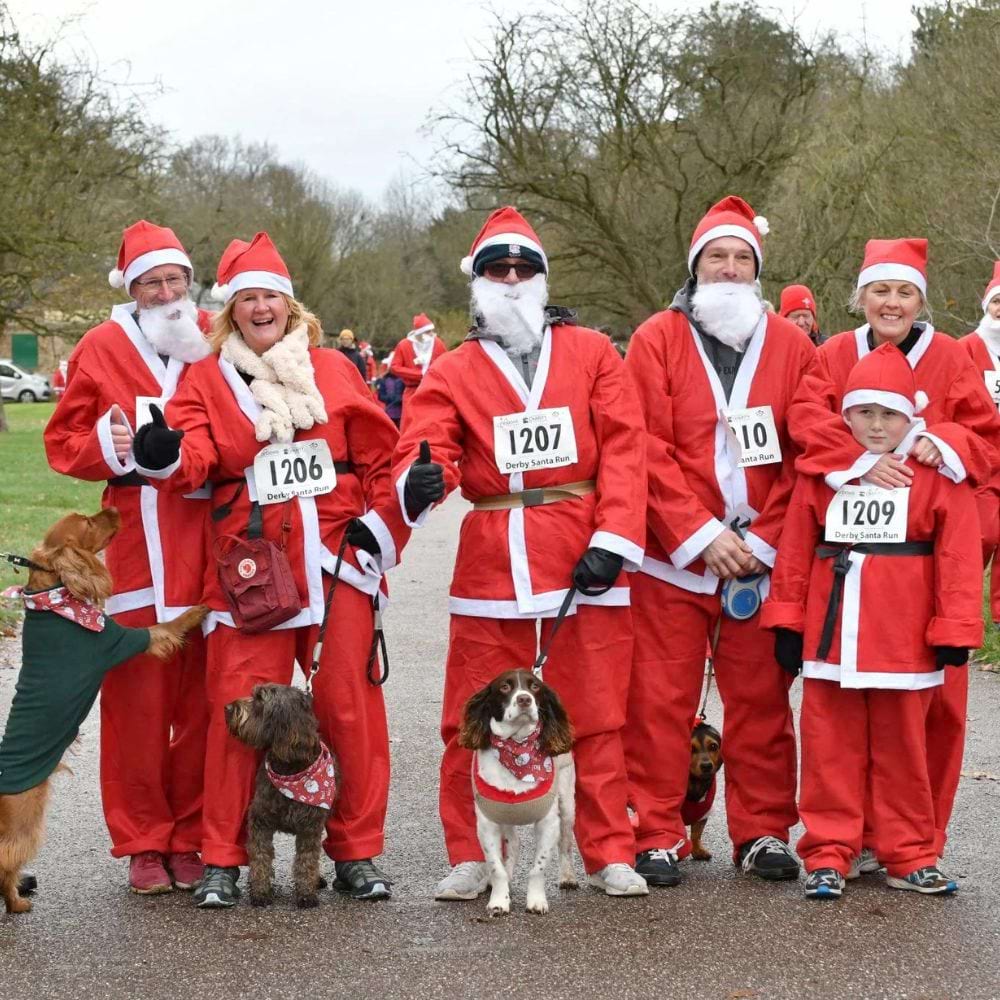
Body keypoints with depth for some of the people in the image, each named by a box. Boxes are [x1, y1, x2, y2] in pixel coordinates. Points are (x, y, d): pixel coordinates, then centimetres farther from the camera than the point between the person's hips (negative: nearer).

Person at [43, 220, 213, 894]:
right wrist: (106, 448, -11)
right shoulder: (103, 348, 6)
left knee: (205, 699, 3)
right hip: (135, 541, -1)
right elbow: (65, 444, 8)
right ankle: (144, 845, 10)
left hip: (210, 541, 1)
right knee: (137, 697, -1)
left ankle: (193, 840, 14)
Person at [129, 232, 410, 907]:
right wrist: (166, 456, -29)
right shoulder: (208, 380, 8)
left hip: (338, 559, 1)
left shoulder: (332, 370, 12)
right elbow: (193, 458, -7)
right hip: (252, 566, -1)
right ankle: (224, 862, 5)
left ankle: (356, 853, 13)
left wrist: (380, 522, 0)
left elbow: (379, 452, 12)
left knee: (349, 703, 2)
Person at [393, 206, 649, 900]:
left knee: (595, 713, 4)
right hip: (492, 563, 1)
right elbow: (425, 446, -6)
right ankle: (471, 857, 14)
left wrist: (613, 540, -11)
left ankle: (609, 854, 13)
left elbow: (622, 448, 0)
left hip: (587, 558, 0)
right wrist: (420, 481, -31)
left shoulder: (592, 353, 7)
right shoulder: (452, 372, 9)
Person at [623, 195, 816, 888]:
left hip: (762, 560, 2)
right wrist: (701, 536, -12)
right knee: (662, 700, 0)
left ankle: (764, 832, 16)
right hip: (672, 556, -1)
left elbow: (807, 454, 2)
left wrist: (766, 539, -7)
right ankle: (659, 837, 8)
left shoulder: (792, 346, 6)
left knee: (762, 699, 5)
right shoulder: (657, 340, 1)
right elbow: (650, 450, -6)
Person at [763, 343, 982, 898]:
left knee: (902, 749, 9)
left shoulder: (937, 475, -1)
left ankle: (909, 857, 18)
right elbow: (795, 549, 6)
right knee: (830, 748, 5)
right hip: (831, 635, 2)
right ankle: (828, 854, 12)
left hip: (904, 638, -1)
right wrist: (786, 620, 3)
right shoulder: (821, 472, 5)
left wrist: (954, 629, -9)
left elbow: (957, 555, -5)